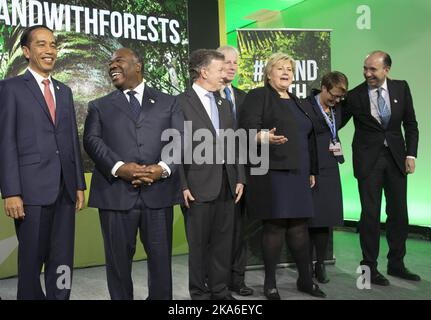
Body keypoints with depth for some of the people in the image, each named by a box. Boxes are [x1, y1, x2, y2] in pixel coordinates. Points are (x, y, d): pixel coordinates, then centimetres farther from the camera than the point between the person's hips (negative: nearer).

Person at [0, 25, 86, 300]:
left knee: (62, 260, 9)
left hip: (65, 189, 5)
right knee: (31, 259, 6)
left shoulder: (65, 91, 17)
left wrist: (79, 184, 11)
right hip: (32, 188, -5)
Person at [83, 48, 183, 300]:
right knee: (118, 259, 7)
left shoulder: (168, 102, 15)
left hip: (158, 191, 0)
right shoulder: (99, 106, 15)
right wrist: (119, 167, -16)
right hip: (116, 192, 0)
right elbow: (92, 141, 1)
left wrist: (163, 168, -13)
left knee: (161, 257, 6)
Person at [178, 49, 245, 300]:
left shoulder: (224, 104, 16)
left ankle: (220, 289, 24)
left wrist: (239, 178, 8)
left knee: (224, 240, 11)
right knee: (199, 242, 5)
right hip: (199, 184, -6)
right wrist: (182, 186, -13)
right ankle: (200, 292, 19)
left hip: (226, 183, 6)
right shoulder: (181, 103, -6)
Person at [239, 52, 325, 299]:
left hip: (297, 174, 6)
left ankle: (306, 279, 20)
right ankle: (270, 283, 10)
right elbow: (248, 129, -14)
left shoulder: (296, 102, 20)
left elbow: (308, 138, 22)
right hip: (271, 172, -6)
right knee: (274, 226, -3)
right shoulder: (258, 96, -1)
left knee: (300, 225, 8)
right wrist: (264, 137, -35)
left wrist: (312, 171, 19)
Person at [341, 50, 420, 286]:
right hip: (368, 159, -3)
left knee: (398, 213, 8)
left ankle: (396, 264, 23)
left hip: (396, 158, 3)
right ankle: (369, 266, 12)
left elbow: (410, 124, 5)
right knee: (370, 213, -1)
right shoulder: (355, 95, -7)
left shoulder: (401, 88, 0)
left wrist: (411, 154, -2)